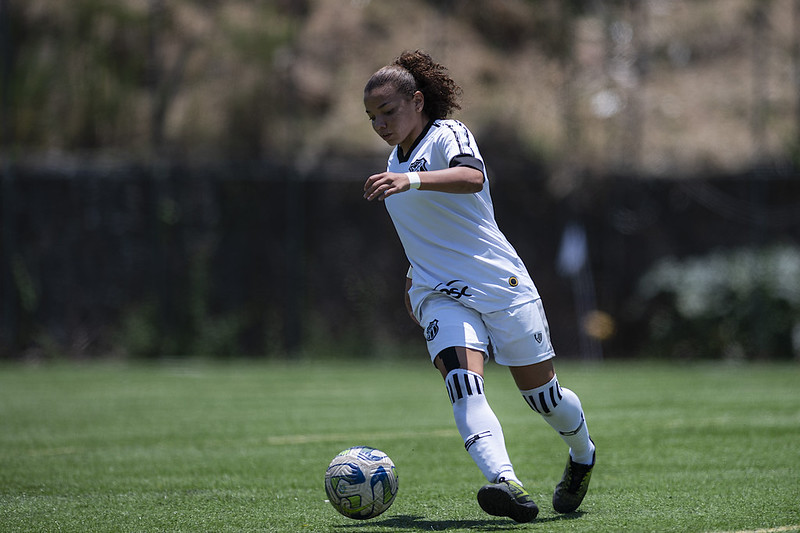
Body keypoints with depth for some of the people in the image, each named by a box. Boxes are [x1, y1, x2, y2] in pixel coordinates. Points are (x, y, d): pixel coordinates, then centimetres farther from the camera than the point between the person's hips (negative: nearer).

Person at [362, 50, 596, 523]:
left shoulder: (448, 134, -7)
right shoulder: (396, 161, 17)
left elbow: (472, 176, -32)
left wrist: (411, 181, -46)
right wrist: (416, 276, 35)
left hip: (500, 284, -5)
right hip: (442, 297, 5)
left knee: (543, 395, 5)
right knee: (463, 386, -24)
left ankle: (583, 455, 38)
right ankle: (507, 483, -44)